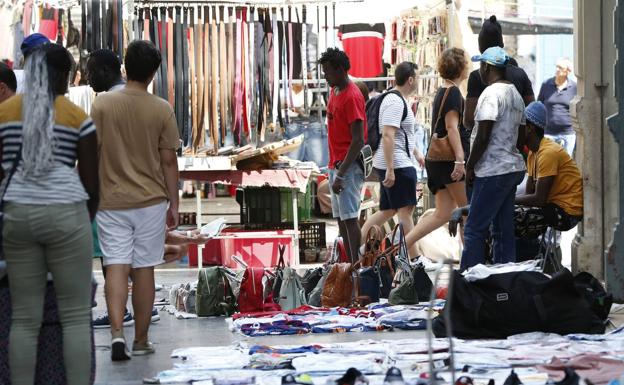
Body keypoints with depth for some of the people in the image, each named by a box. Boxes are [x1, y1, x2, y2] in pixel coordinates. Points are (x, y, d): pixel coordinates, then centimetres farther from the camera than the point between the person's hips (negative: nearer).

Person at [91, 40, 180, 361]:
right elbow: (169, 160, -2)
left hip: (111, 201, 0)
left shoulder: (102, 104, -5)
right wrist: (173, 204, 7)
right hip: (151, 201, 0)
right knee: (143, 269, 8)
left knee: (116, 267, 1)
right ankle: (141, 340, 15)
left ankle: (117, 332, -16)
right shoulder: (161, 110, -5)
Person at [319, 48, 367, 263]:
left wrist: (341, 174, -22)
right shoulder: (335, 91, 13)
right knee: (341, 219, 9)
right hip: (336, 164, 9)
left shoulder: (352, 96, -15)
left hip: (348, 167, -9)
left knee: (349, 218, -10)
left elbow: (358, 141, -19)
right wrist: (334, 169, 16)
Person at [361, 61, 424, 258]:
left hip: (392, 165, 10)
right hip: (398, 166, -10)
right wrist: (390, 170, -26)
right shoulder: (395, 102, -16)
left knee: (387, 211, 13)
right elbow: (387, 135, -23)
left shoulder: (398, 99, 17)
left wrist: (417, 153, 34)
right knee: (406, 211, -6)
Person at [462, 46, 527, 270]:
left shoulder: (491, 94, -14)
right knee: (504, 230, 11)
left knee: (474, 229, -7)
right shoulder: (515, 94, 16)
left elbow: (483, 136, -18)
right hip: (513, 167, 9)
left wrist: (470, 166, -10)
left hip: (493, 170, -9)